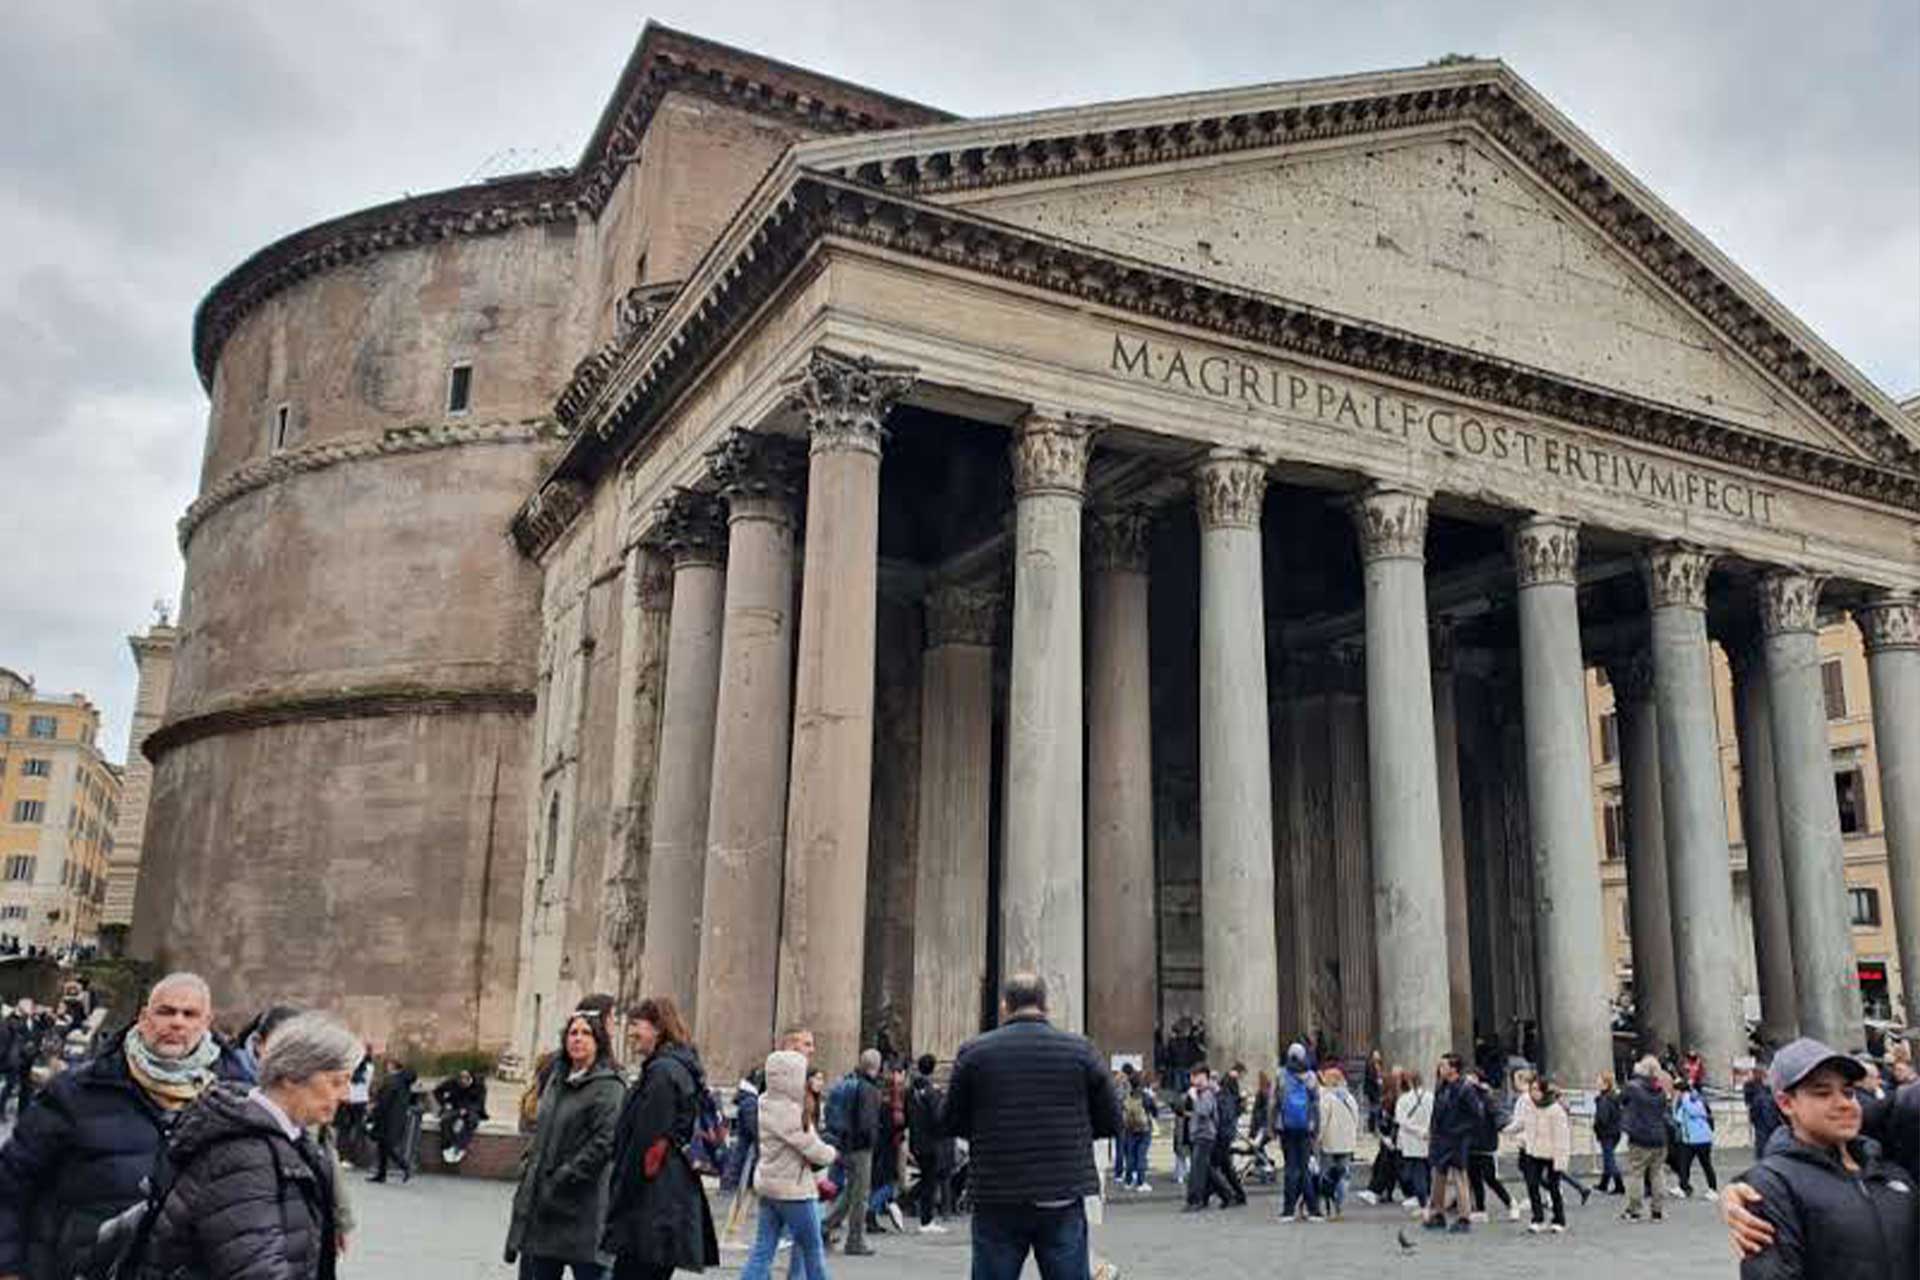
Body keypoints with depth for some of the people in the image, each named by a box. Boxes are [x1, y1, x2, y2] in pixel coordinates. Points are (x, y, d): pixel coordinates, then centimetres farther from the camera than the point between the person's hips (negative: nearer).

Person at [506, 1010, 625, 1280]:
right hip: (542, 1201, 8)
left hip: (582, 1206, -8)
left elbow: (604, 1142, -19)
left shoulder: (609, 1087, -10)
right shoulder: (557, 1080, 15)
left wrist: (565, 1177, -18)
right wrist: (529, 1163, 11)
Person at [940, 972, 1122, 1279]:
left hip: (996, 1200, 0)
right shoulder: (1080, 1050, 0)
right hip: (1063, 1198, 1)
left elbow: (950, 1123, 3)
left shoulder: (973, 1052, -2)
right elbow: (1111, 1122, 5)